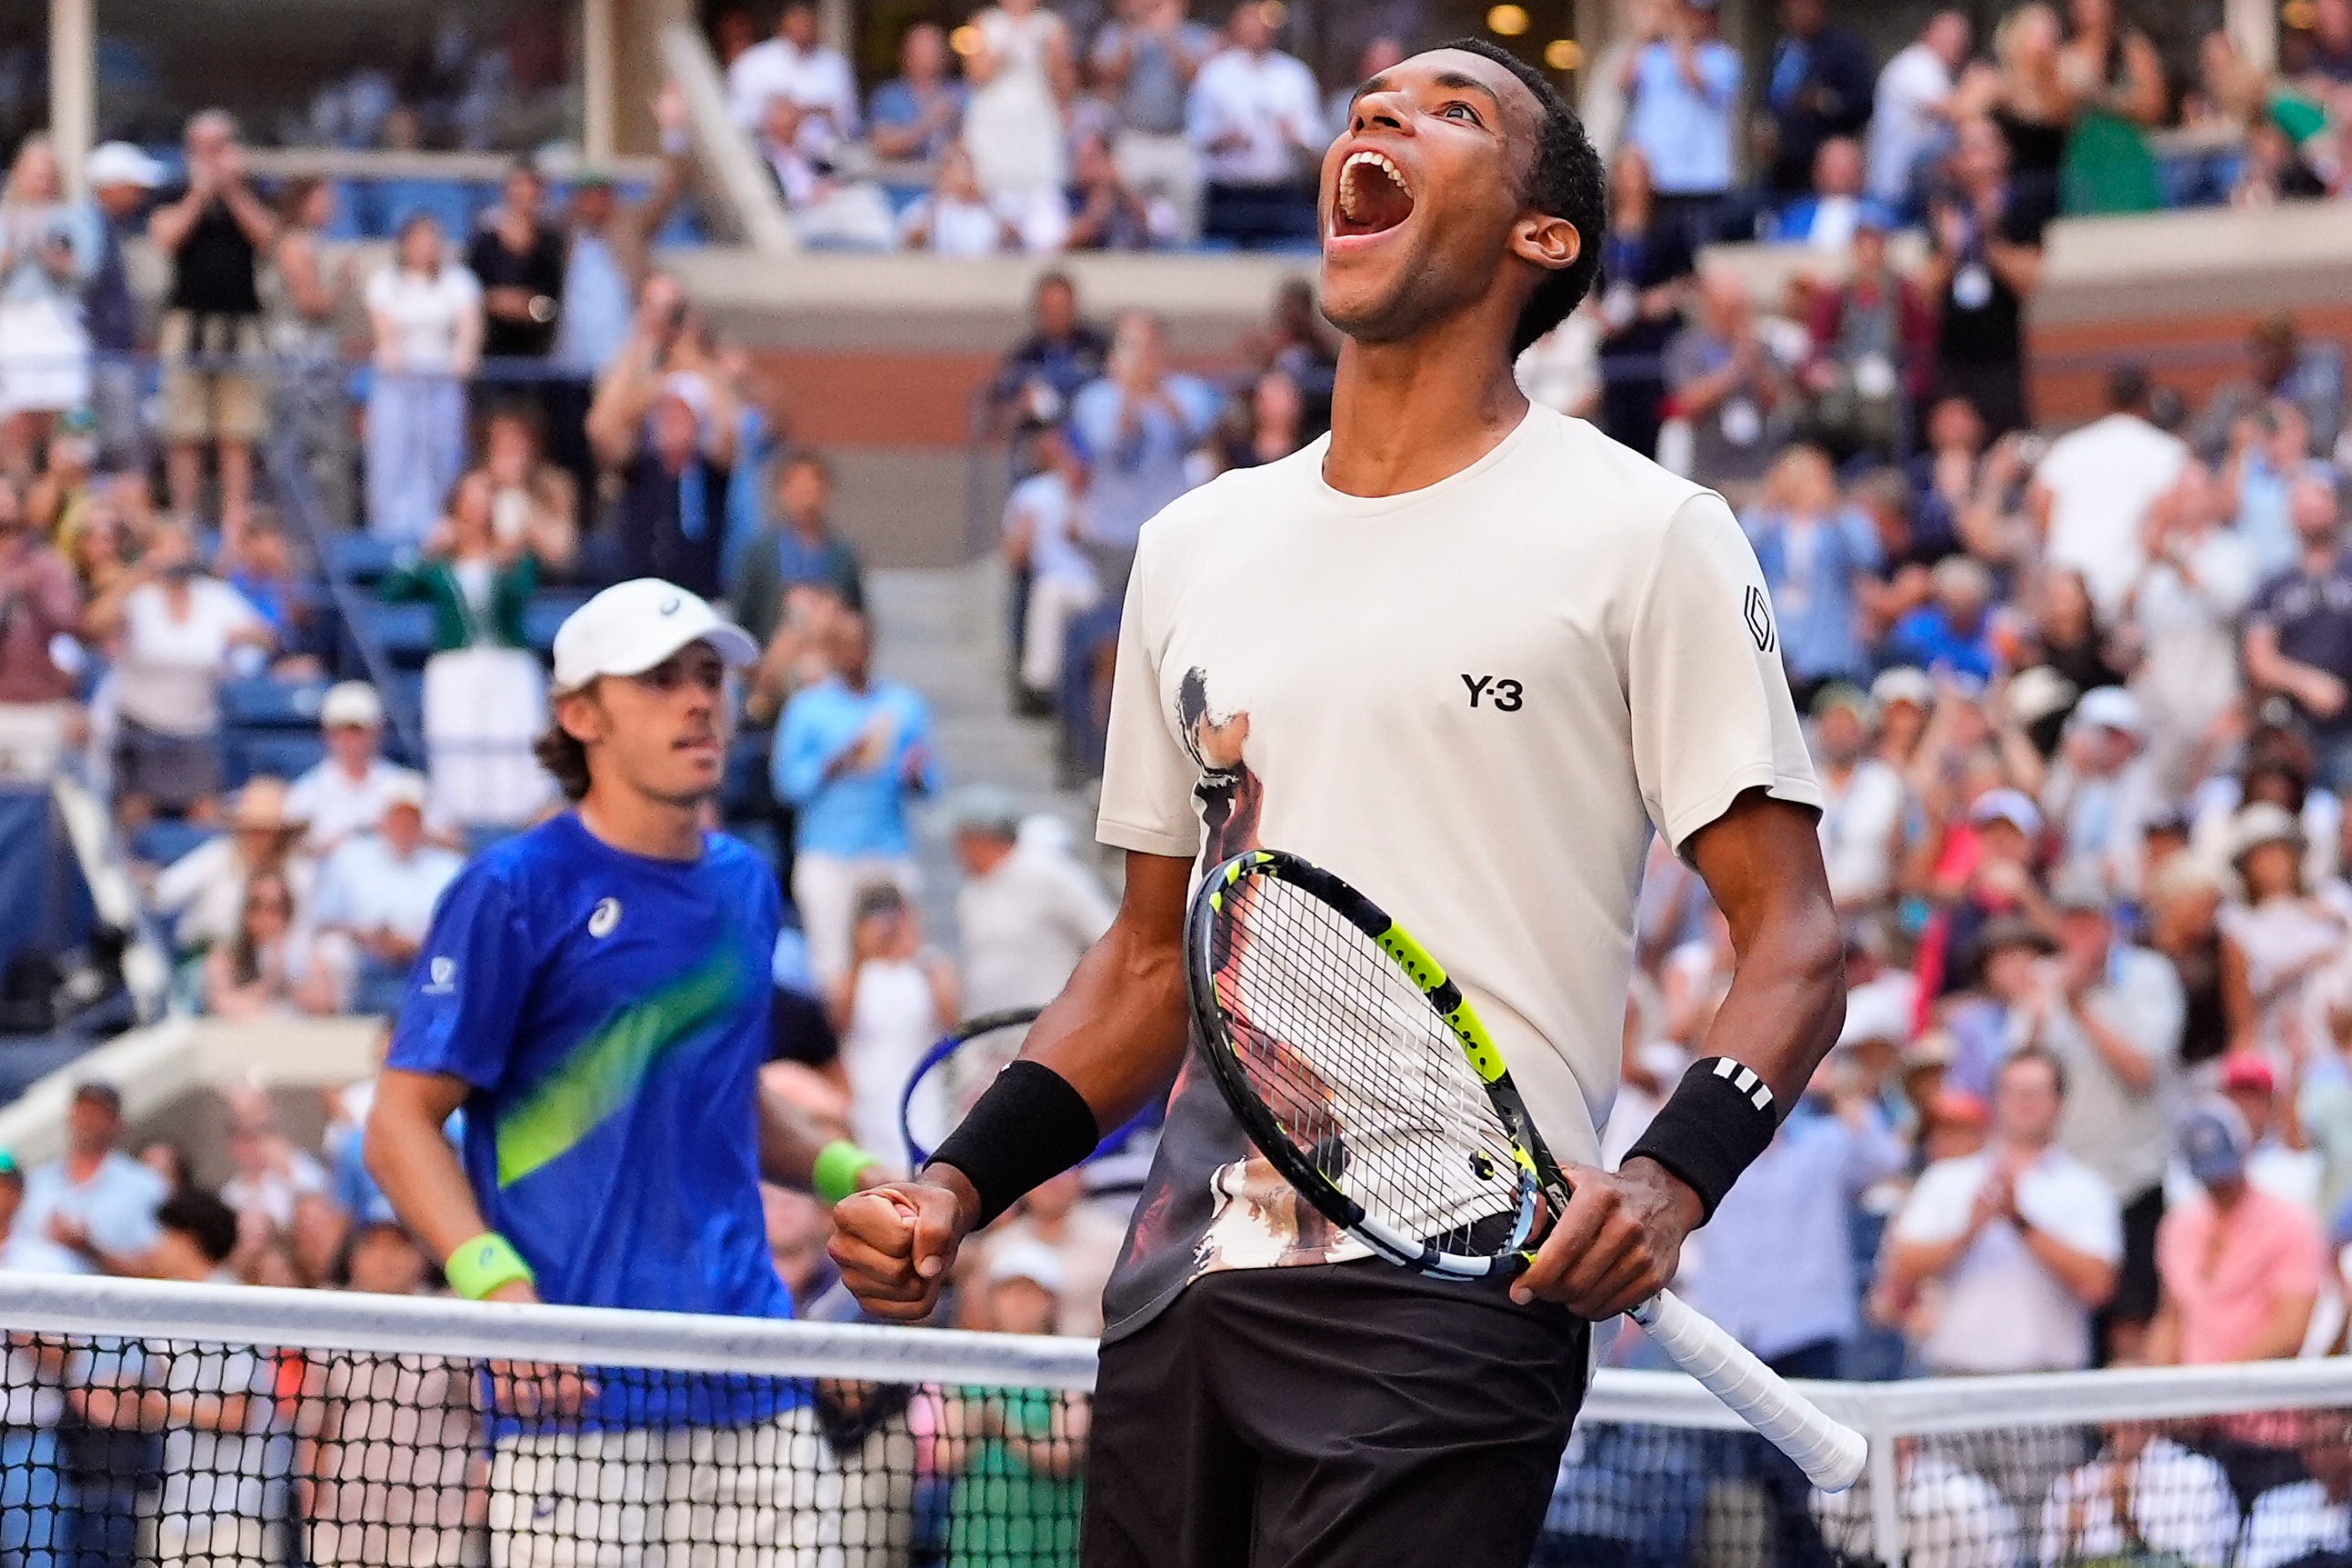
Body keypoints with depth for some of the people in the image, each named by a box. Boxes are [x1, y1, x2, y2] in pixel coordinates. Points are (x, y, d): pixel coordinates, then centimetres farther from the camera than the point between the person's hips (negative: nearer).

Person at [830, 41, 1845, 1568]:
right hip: (1180, 1293, 6)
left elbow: (1795, 938, -3)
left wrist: (1668, 1180, -21)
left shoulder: (1644, 533, 1)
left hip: (1451, 1296, -6)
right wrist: (958, 1185, 9)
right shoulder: (1198, 543, 19)